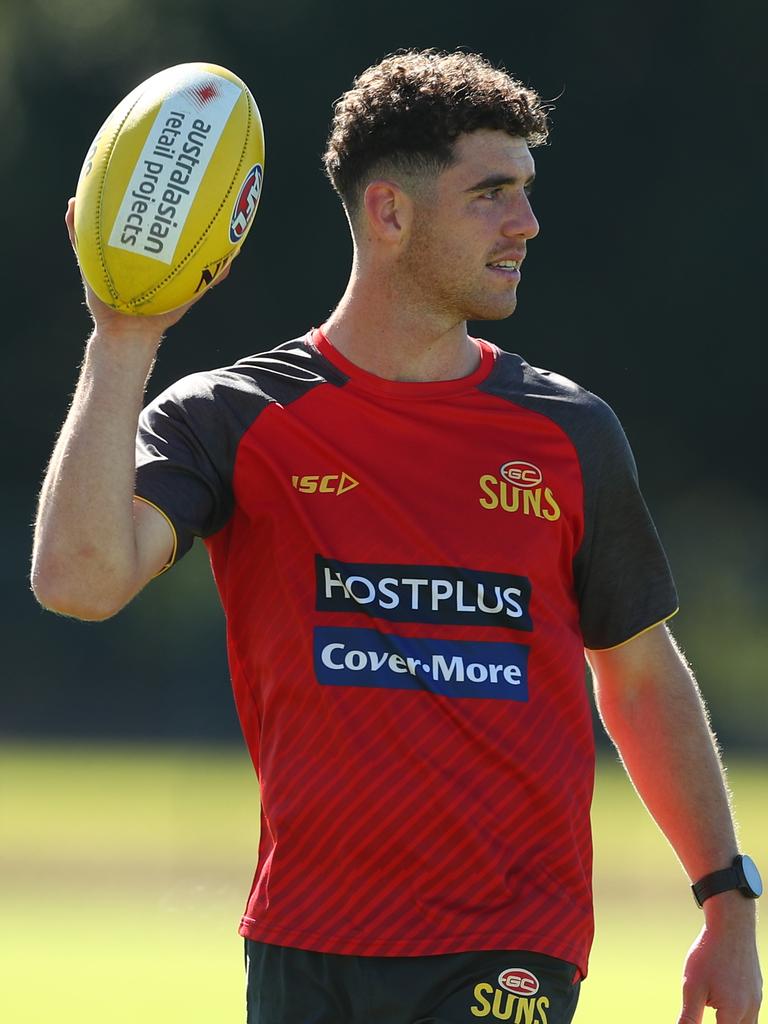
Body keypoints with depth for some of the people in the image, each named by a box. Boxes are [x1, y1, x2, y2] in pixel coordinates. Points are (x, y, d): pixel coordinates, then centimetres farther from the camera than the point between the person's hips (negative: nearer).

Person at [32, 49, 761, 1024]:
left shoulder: (571, 433, 6)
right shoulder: (231, 422, 0)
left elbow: (642, 677, 15)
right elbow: (79, 577, -17)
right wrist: (123, 344, -19)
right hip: (303, 944, 0)